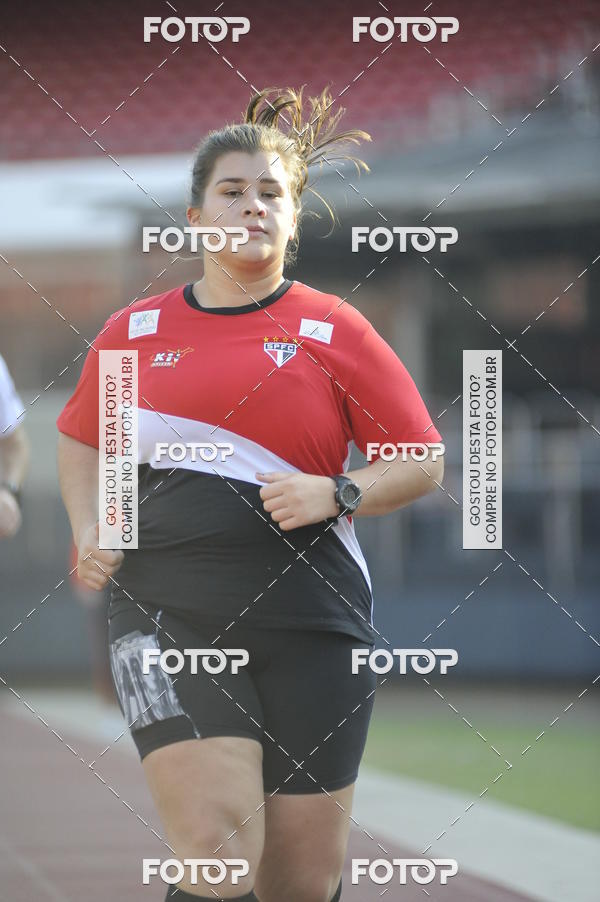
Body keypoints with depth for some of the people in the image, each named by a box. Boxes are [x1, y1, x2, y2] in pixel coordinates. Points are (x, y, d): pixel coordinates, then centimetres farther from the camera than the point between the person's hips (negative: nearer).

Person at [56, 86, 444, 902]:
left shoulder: (334, 330, 4)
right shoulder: (133, 332, 10)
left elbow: (421, 463, 7)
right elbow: (81, 441, 27)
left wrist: (338, 495, -10)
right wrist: (90, 535, 10)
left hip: (309, 620, 0)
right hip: (168, 613, 0)